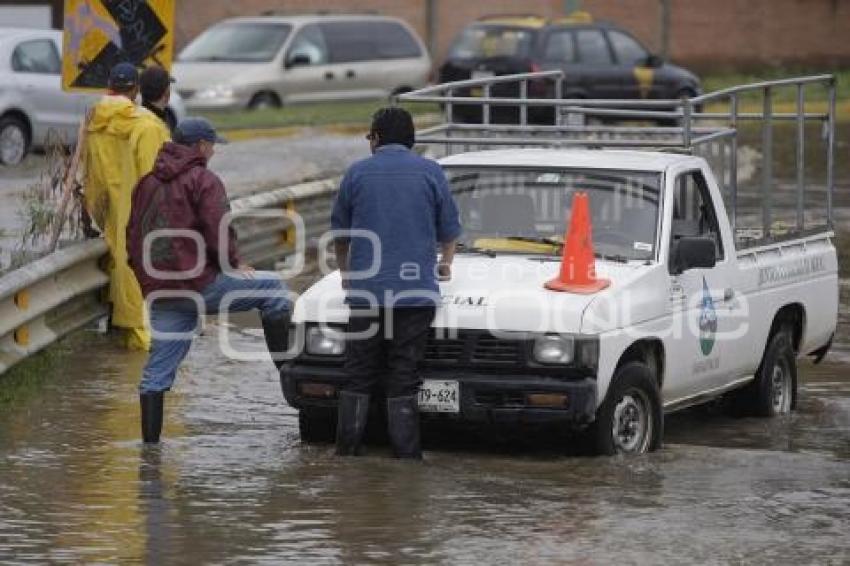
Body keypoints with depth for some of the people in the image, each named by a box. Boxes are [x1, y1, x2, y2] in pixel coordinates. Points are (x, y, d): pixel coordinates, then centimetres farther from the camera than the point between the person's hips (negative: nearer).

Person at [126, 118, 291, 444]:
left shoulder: (147, 183, 19)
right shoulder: (203, 180, -5)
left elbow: (132, 237, 22)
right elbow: (218, 231, -15)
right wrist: (232, 263, 0)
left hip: (159, 291, 7)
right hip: (200, 283, -7)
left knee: (158, 368, 9)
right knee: (273, 289, 4)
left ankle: (150, 440, 8)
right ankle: (285, 366, 1)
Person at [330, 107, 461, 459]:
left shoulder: (357, 173, 7)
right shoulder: (430, 172, 5)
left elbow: (340, 235, 17)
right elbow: (449, 230, 15)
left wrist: (346, 273, 36)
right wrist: (446, 263, 37)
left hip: (365, 292, 1)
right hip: (415, 291, -1)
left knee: (359, 377, 5)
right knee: (403, 380, -1)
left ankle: (346, 453, 3)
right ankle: (406, 456, -3)